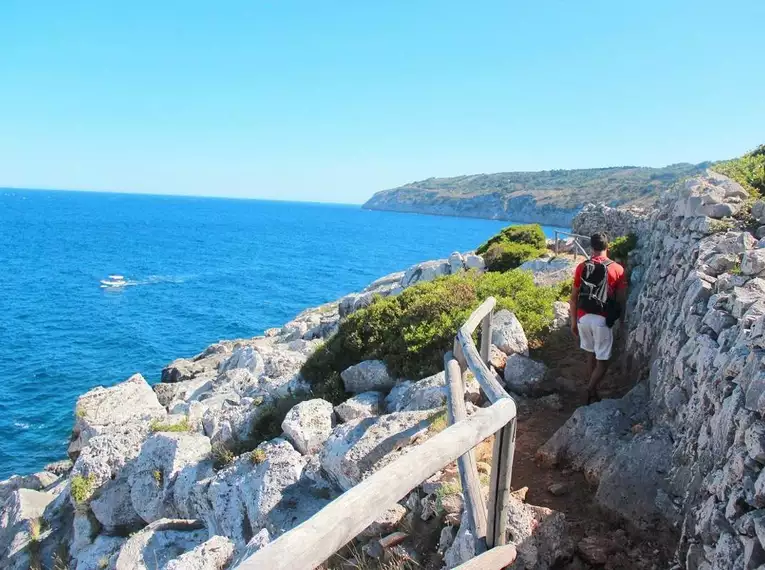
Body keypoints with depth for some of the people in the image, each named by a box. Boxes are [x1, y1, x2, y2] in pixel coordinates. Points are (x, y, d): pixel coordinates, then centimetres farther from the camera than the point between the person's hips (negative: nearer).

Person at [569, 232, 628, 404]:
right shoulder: (617, 269, -5)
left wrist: (574, 321, 12)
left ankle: (593, 391, 28)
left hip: (584, 317, 3)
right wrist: (622, 320, 13)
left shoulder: (582, 267, 0)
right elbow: (622, 299, -2)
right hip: (602, 319, -3)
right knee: (603, 361, 6)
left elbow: (573, 298, 3)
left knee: (591, 353, 21)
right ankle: (590, 391, -8)